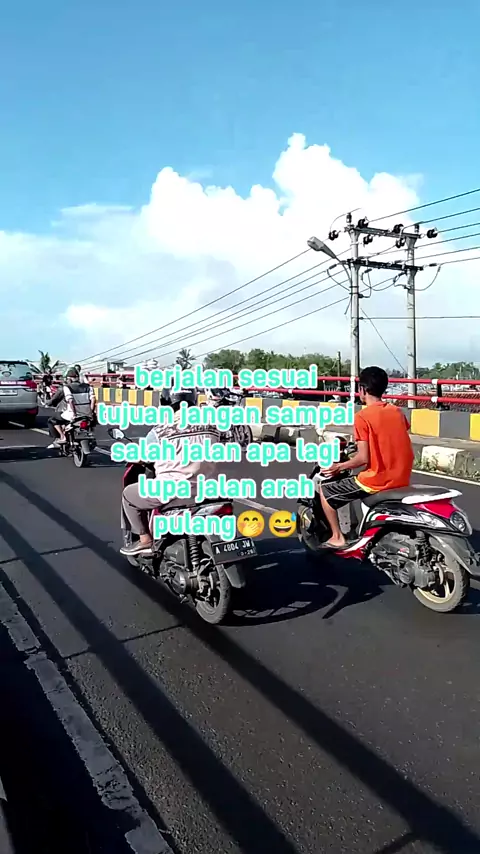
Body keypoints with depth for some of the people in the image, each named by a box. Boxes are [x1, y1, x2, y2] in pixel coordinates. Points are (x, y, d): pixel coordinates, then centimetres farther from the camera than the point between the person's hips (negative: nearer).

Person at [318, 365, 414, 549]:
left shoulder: (363, 416, -13)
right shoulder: (397, 411, 6)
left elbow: (364, 458, -17)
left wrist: (339, 467, -1)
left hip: (377, 481, -7)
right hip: (402, 479, 7)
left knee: (325, 492, 9)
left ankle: (337, 538, 11)